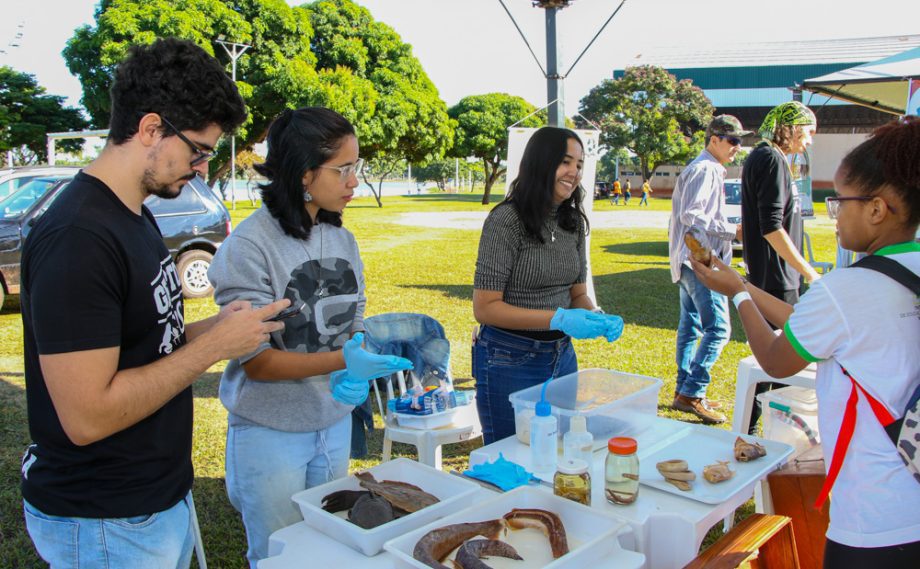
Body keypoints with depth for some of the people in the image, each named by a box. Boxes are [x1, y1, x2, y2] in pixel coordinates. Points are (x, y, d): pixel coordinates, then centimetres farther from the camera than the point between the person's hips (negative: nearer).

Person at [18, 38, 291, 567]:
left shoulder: (136, 216, 5)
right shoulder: (78, 237, -25)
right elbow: (86, 417, -27)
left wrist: (214, 327, -2)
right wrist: (215, 344, -21)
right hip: (106, 524, -8)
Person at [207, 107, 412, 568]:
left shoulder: (342, 239, 1)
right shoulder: (249, 247, -18)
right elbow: (256, 360, -18)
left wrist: (358, 373, -13)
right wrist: (343, 361, -29)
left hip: (335, 424, 6)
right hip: (271, 433, -5)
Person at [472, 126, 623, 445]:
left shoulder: (573, 221, 4)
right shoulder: (506, 220, -17)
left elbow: (578, 293, 10)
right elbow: (484, 308, -19)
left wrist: (598, 318, -12)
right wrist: (558, 319, -26)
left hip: (562, 356, 7)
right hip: (510, 361, -7)